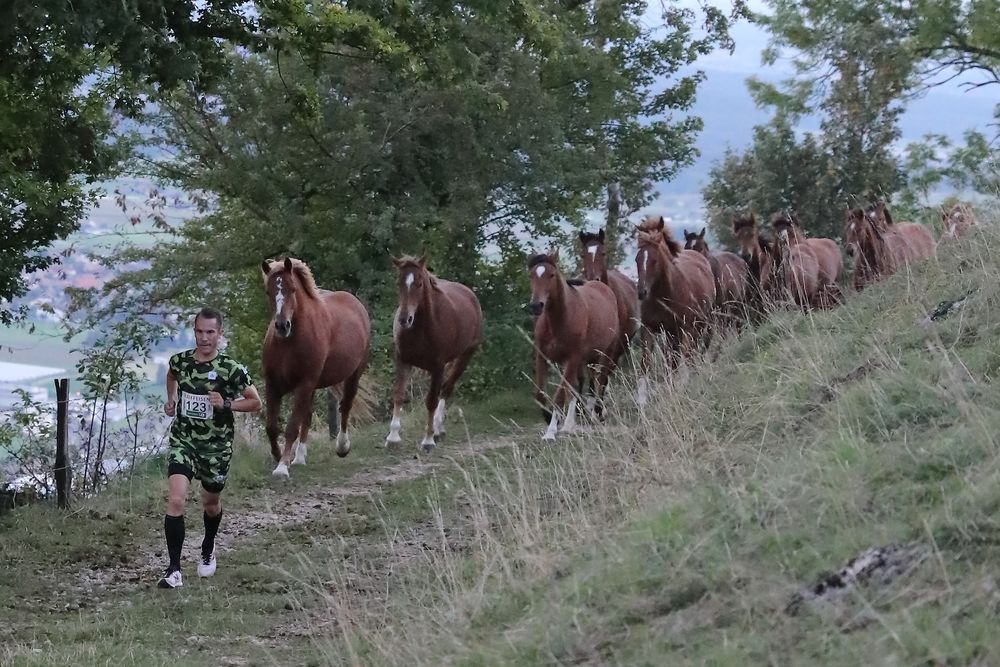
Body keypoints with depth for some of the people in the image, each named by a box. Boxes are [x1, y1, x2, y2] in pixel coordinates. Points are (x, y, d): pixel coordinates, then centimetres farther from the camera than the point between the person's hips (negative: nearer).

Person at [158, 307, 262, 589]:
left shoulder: (231, 368, -13)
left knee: (211, 503, 18)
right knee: (175, 500, -18)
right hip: (183, 441, 1)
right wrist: (171, 399, 8)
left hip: (216, 446, -1)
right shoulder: (179, 361, -3)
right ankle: (173, 570, -16)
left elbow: (255, 402, -3)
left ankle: (208, 550, 50)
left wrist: (226, 404, -18)